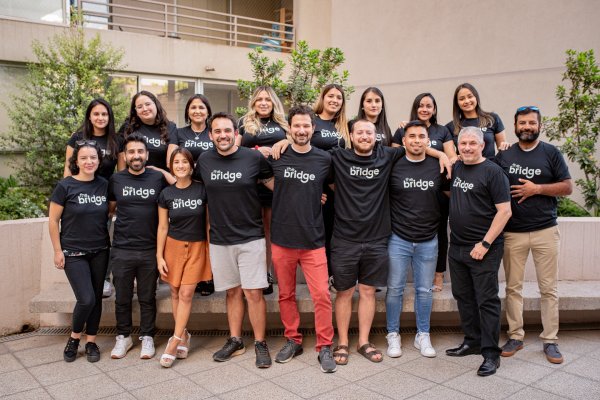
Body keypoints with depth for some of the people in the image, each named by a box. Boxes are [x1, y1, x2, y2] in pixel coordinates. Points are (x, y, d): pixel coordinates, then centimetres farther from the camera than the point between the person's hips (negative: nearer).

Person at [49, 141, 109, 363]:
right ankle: (74, 338, 17)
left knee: (96, 298, 8)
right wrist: (58, 251, -6)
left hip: (100, 251, 4)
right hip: (73, 253, -4)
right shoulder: (65, 186, -9)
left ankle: (91, 342, 24)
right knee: (86, 299, -10)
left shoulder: (104, 185, 1)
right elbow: (53, 220, -5)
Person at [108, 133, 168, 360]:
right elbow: (109, 209, 13)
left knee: (147, 298, 10)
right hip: (121, 250, 1)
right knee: (122, 297, 12)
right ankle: (123, 337, 29)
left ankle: (147, 337, 25)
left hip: (150, 250, -1)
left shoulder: (159, 178, 0)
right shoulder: (116, 180, 2)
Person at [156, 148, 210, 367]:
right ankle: (183, 335, 21)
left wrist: (211, 249, -1)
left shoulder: (202, 190, -6)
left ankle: (175, 341, 1)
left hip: (197, 247, -2)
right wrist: (159, 256, 0)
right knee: (175, 293, 5)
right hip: (173, 246, 2)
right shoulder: (166, 194, -2)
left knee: (186, 294, -5)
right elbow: (162, 227, 3)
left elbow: (209, 222, 0)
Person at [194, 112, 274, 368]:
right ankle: (235, 341, 27)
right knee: (232, 291, 13)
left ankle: (260, 344, 13)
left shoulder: (253, 158, -6)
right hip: (219, 239, 3)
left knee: (253, 292, -2)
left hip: (250, 237, -3)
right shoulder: (204, 160, 2)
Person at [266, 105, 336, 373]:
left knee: (322, 295, -3)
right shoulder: (277, 157, -1)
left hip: (313, 240, -1)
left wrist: (316, 195, 7)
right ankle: (293, 340, 29)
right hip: (282, 239, 1)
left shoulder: (324, 159, -1)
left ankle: (325, 347, 12)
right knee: (286, 294, 12)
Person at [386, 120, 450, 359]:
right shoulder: (393, 166, -4)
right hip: (398, 239, -1)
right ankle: (393, 335, 20)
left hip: (428, 241, 2)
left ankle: (423, 336, 25)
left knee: (424, 290, 11)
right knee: (395, 289, 5)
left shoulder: (438, 167, 1)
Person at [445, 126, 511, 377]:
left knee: (486, 300, -1)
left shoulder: (493, 172, -9)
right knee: (463, 297, 14)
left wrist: (485, 244, -16)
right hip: (456, 247, 7)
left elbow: (504, 211, -13)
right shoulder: (456, 168, 9)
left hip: (484, 249, -6)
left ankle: (491, 353, 9)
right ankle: (472, 341, 29)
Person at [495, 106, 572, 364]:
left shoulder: (551, 153, 4)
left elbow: (567, 187, 0)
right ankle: (515, 336, 18)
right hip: (512, 232, 1)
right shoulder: (503, 156, 7)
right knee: (513, 287, 7)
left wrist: (537, 189, -12)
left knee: (549, 289, 4)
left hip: (545, 231, -1)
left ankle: (550, 340, 15)